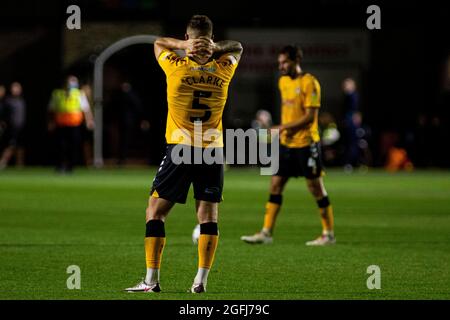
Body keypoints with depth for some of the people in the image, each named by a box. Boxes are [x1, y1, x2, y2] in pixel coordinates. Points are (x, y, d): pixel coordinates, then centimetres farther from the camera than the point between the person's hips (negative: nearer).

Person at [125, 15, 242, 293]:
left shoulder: (176, 66, -7)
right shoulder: (224, 69, -1)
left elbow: (159, 42, 13)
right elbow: (237, 47, 20)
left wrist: (184, 46, -2)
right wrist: (214, 48, 0)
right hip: (214, 150, 2)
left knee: (156, 211, 4)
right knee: (208, 215, 5)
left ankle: (152, 280, -1)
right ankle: (201, 281, -1)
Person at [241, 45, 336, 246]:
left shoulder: (309, 83, -12)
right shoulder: (283, 82, 12)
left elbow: (310, 116, -17)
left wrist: (283, 127, -21)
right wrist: (284, 130, 5)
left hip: (306, 144, -7)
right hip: (286, 144, 8)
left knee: (316, 188, -1)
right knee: (275, 186, 4)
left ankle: (328, 234, 8)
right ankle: (266, 233, 6)